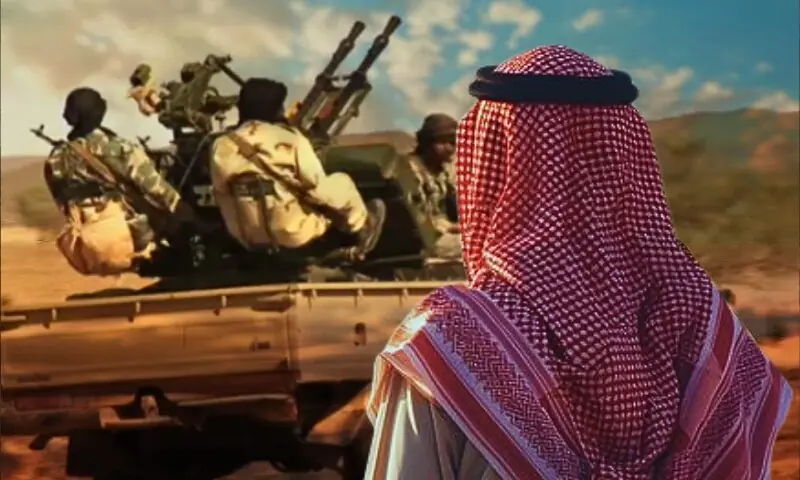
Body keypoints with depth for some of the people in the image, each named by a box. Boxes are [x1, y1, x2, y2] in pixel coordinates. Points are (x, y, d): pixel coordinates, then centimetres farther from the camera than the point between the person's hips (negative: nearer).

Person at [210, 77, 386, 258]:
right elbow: (318, 189, -11)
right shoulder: (289, 139, -14)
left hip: (248, 239, 5)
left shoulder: (221, 147, -2)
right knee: (341, 183, 16)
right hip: (292, 234, -5)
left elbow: (223, 195, 6)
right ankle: (364, 230, 40)